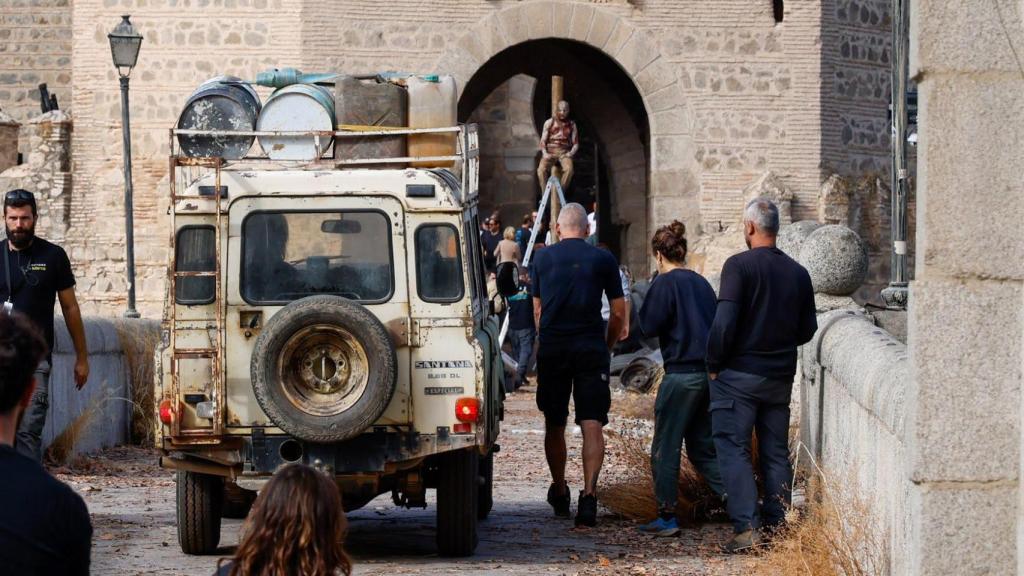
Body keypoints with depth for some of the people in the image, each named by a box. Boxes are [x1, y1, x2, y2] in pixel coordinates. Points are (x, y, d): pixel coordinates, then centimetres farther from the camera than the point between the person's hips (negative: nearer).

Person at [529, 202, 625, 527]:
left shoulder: (542, 259, 8)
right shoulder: (603, 260, 3)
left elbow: (537, 311, 12)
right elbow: (619, 313, 4)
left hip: (552, 349, 1)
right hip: (591, 348, -1)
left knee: (554, 424, 14)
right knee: (592, 425, -4)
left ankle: (560, 493, 26)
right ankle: (589, 494, -19)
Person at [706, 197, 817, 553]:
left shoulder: (739, 266, -11)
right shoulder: (798, 273, 6)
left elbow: (724, 321, -17)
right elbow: (807, 330, 11)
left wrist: (714, 364, -7)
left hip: (739, 373, -5)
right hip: (781, 376, 5)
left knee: (733, 449, -2)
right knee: (776, 453, 12)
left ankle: (746, 527, -12)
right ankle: (777, 527, 12)